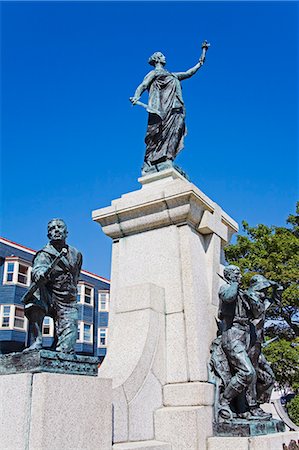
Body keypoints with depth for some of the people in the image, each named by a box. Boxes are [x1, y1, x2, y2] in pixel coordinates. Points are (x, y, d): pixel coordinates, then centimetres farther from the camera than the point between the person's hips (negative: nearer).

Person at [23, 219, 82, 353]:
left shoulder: (76, 255, 9)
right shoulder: (44, 254, -7)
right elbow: (37, 270, -29)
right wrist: (43, 273, -51)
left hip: (67, 303, 3)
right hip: (48, 299, -3)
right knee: (37, 293, -34)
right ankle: (37, 341, -30)